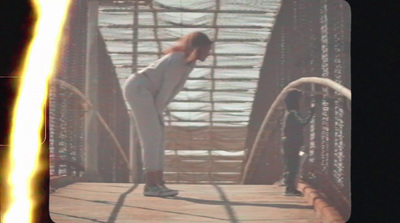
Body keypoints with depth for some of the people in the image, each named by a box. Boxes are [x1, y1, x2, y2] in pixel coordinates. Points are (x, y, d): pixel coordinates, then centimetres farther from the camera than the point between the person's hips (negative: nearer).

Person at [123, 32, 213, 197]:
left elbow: (168, 91, 16)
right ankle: (151, 185, -16)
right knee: (152, 137, -13)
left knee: (157, 136, 6)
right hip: (139, 89, -10)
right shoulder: (179, 61, -17)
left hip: (139, 90, 10)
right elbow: (166, 89, -16)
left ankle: (158, 183, 5)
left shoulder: (187, 62, 14)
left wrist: (158, 113, 10)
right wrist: (156, 113, -8)